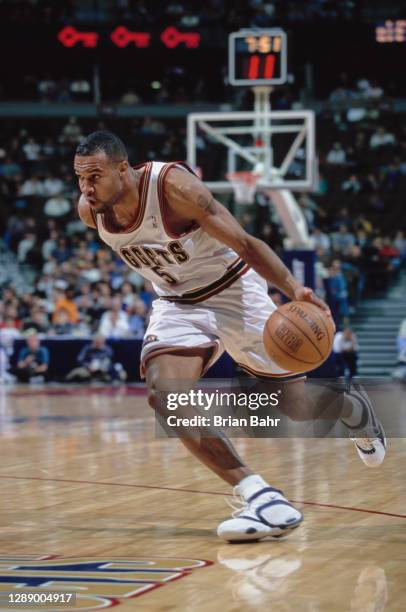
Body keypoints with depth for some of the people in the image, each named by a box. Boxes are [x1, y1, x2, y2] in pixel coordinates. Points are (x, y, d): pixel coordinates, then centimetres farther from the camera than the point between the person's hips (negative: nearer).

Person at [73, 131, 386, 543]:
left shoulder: (174, 186, -30)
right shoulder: (89, 211, -14)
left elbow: (244, 242, -29)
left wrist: (293, 288, -43)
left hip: (231, 292, -4)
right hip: (177, 304, 4)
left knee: (299, 406, 2)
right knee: (165, 398, -24)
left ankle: (353, 408, 41)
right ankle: (259, 498, -21)